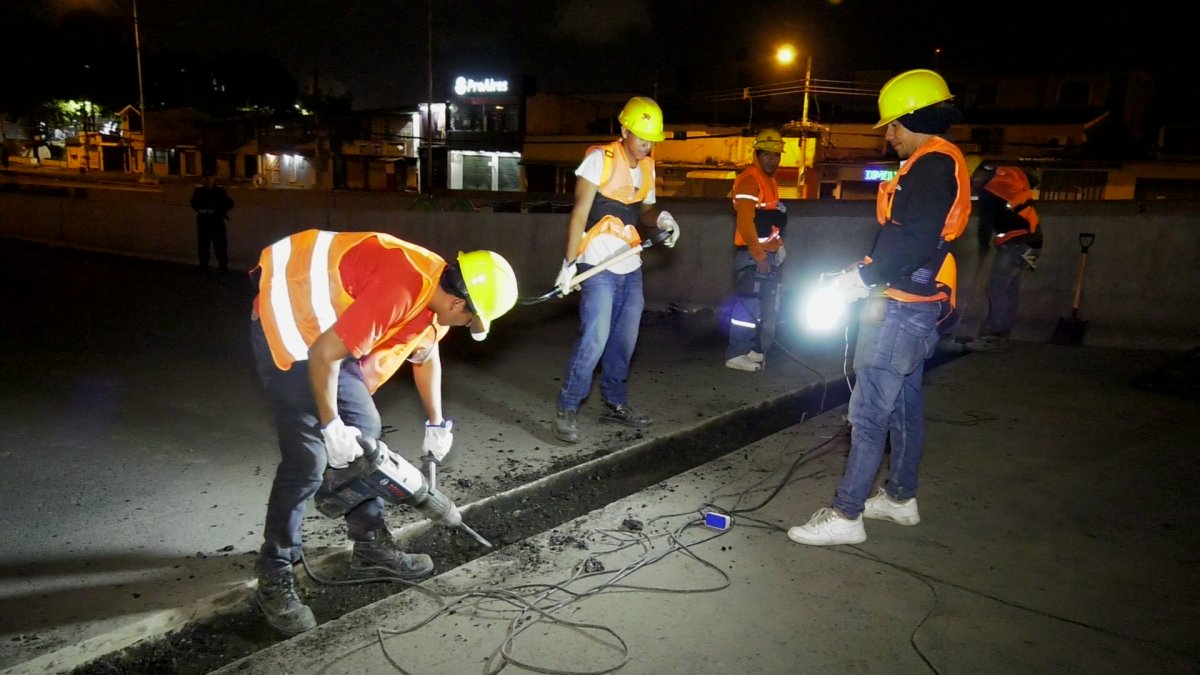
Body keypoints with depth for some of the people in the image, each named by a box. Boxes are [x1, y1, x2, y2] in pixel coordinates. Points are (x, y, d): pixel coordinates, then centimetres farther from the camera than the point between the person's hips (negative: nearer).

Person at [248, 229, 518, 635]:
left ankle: (371, 548, 20)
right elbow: (322, 355, -28)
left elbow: (426, 355, 18)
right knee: (307, 456, -11)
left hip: (328, 326, 10)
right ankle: (273, 577, 4)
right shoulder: (401, 292, -31)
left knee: (364, 431, 8)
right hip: (285, 318, -10)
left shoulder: (437, 295, 0)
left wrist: (436, 423, 17)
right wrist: (331, 426, -18)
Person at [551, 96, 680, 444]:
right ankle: (567, 408, 0)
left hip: (631, 267, 7)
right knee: (594, 340, -12)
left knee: (624, 340, 10)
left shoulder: (647, 167, 11)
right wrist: (569, 262, -15)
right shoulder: (600, 159, -9)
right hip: (599, 267, -7)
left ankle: (615, 403, 25)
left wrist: (661, 218, -3)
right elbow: (580, 212, -11)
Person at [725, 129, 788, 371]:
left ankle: (755, 350, 23)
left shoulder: (770, 180, 18)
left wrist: (777, 246, 14)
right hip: (752, 255, -10)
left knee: (766, 307, 14)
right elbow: (745, 222, -21)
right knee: (749, 304, -10)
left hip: (769, 254, 10)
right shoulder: (749, 180, -14)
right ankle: (736, 354, -4)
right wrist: (759, 255, -20)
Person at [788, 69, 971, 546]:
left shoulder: (933, 163, -15)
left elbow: (915, 239, -26)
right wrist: (871, 275, 11)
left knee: (869, 411, -9)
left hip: (903, 306, -11)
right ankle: (900, 498, 29)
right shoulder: (935, 164, 18)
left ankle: (845, 516, -4)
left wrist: (864, 277, -19)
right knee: (904, 403, 17)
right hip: (913, 304, 11)